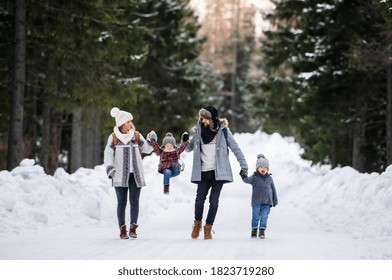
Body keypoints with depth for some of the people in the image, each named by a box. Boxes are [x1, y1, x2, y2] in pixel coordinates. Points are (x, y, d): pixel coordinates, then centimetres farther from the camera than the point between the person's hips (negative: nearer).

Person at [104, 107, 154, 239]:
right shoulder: (113, 137, -1)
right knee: (122, 202, 0)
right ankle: (122, 229, 4)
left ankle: (133, 228, 6)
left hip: (135, 174, 2)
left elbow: (147, 149, 8)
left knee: (134, 202, 0)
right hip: (120, 175, -2)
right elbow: (108, 154, -4)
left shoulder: (137, 135, 5)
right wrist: (109, 168, -16)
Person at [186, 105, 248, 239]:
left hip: (218, 172, -2)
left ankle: (208, 227, 7)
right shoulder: (199, 131, 8)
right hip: (203, 172, 2)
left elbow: (235, 148, 2)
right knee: (199, 199, -6)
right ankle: (197, 223, 17)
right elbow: (188, 148, 18)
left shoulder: (223, 131, -1)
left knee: (214, 201, -5)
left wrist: (243, 165, -1)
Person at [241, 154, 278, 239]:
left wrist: (275, 201, 16)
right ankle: (254, 230, 14)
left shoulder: (269, 178, 9)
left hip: (267, 202, 2)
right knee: (256, 217, 2)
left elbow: (273, 190, 15)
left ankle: (262, 231, 9)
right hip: (256, 202, -2)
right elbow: (248, 180, -23)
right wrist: (244, 177, -45)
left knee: (264, 217, 2)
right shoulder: (255, 177, -2)